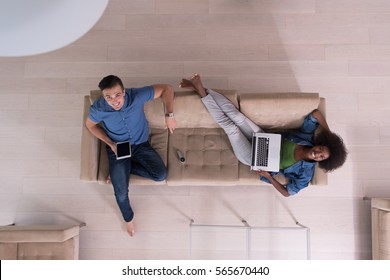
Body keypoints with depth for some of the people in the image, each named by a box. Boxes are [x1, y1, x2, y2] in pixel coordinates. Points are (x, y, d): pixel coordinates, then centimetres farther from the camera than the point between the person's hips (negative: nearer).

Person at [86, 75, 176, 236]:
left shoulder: (137, 96, -28)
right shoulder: (98, 109, -25)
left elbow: (167, 89, -17)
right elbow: (90, 125, -3)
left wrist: (169, 115, -27)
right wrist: (110, 143, -14)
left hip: (140, 144, 2)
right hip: (117, 147, -1)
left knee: (161, 175, -12)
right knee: (121, 192, -7)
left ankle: (122, 169, 6)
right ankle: (128, 217, 27)